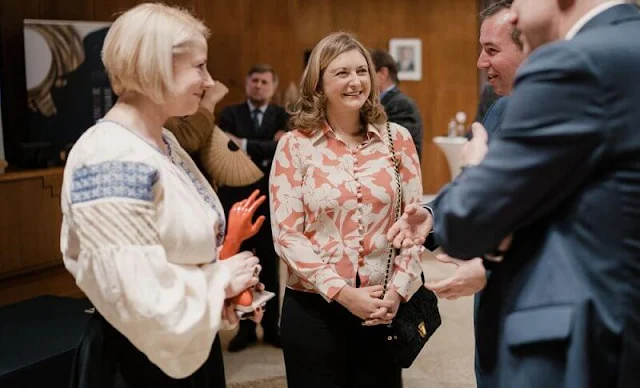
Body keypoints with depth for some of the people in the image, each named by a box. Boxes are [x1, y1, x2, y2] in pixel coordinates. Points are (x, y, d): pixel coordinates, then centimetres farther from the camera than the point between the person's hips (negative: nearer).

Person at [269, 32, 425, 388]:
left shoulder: (398, 139, 2)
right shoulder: (295, 146, -4)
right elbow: (286, 234, -7)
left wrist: (398, 290, -8)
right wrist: (341, 292, -14)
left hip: (385, 308, 2)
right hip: (314, 308, -2)